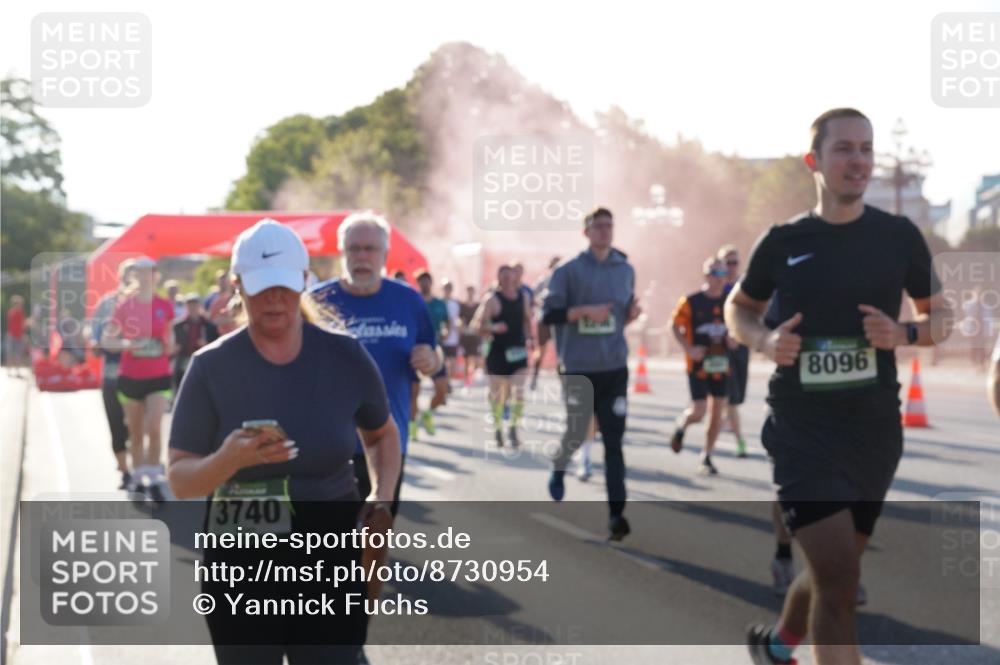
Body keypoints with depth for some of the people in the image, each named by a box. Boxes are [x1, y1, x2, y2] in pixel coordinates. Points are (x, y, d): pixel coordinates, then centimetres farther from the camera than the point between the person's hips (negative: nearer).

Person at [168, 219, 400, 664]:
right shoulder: (212, 367, -7)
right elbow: (179, 481, -8)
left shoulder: (345, 356, -3)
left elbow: (382, 435, 15)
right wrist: (229, 459, -29)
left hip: (332, 565, 0)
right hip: (241, 568, 0)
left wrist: (381, 497, -4)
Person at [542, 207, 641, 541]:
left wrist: (633, 314, -3)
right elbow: (549, 314, -7)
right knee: (576, 432, 4)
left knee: (614, 441, -3)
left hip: (615, 368, 3)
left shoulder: (626, 270, 10)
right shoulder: (569, 270, -4)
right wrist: (585, 311, -19)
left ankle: (616, 513, -4)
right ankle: (558, 467, 40)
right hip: (578, 368, -3)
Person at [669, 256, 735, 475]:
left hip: (721, 366, 4)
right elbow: (676, 326, -1)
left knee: (717, 412, 4)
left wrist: (733, 338, -4)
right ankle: (681, 425, 28)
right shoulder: (691, 302, -7)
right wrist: (688, 348, -14)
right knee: (698, 413, -8)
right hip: (698, 365, -4)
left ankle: (707, 459, 15)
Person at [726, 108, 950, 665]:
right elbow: (738, 308, 14)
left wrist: (904, 333, -12)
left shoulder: (900, 237, 1)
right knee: (839, 576, -16)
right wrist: (765, 340, -8)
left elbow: (941, 316, 10)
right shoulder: (783, 242, -1)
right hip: (802, 430, -3)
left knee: (832, 571, 18)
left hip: (875, 431, 3)